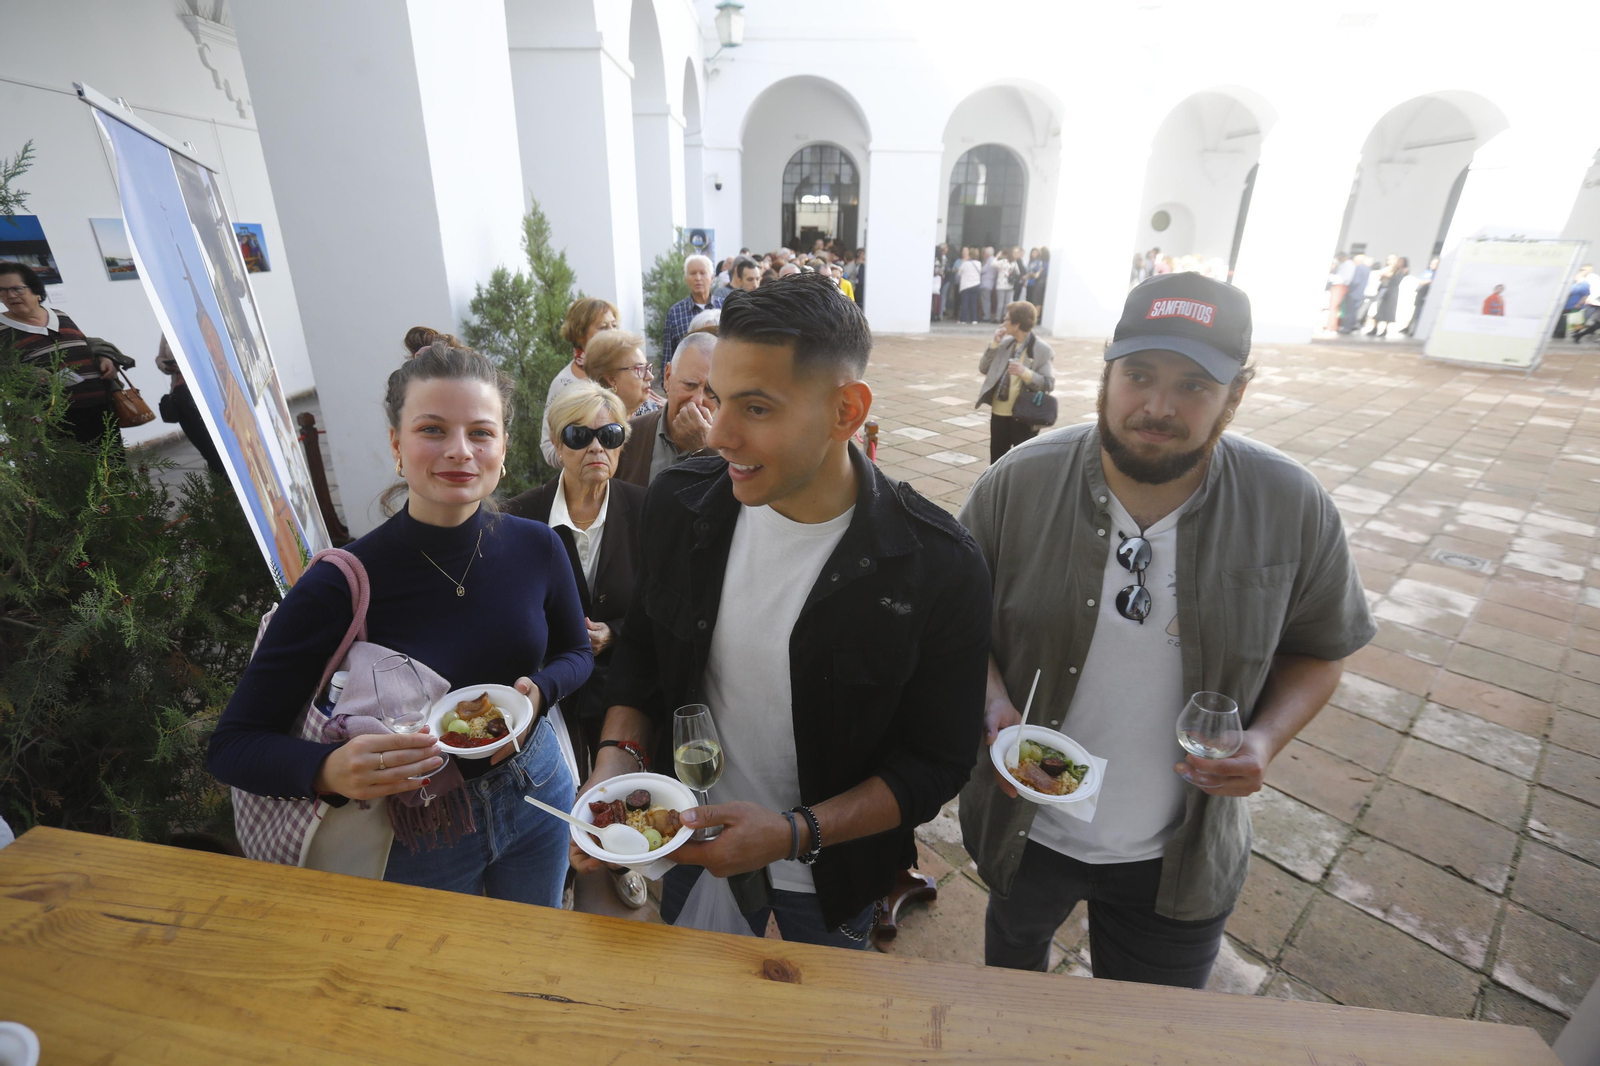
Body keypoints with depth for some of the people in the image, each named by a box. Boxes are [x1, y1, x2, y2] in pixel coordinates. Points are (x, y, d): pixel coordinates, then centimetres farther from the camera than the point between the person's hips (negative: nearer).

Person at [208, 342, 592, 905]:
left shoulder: (536, 547, -14)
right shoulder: (338, 585, -23)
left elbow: (577, 652, 2)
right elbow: (231, 746, -16)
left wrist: (539, 690, -19)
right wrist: (330, 770, -35)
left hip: (536, 793, 4)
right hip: (418, 832, -3)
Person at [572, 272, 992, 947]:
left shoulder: (940, 567, -27)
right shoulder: (679, 505, -17)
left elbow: (938, 763, -18)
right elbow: (643, 646, 0)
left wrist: (794, 833, -28)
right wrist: (618, 755, -16)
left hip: (831, 879, -2)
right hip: (694, 844, 3)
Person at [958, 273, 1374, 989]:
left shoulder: (1293, 507, -15)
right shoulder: (1017, 483, -19)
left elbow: (1317, 651, -1)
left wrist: (1265, 738, -18)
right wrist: (993, 700, -24)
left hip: (1182, 852, 0)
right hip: (1025, 824, 1)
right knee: (1014, 945, 34)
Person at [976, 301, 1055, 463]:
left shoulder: (1042, 350, -12)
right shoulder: (1005, 342, 6)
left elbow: (1049, 384, -16)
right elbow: (983, 369, 6)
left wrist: (1025, 372, -31)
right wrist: (995, 344, -5)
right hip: (999, 413, 6)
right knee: (997, 462, 15)